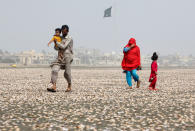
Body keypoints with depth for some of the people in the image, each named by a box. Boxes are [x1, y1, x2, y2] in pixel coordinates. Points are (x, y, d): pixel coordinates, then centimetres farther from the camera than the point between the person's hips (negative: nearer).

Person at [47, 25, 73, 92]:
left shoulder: (69, 38, -5)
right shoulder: (61, 38, 17)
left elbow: (63, 47, -15)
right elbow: (56, 48, 16)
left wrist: (56, 42, -7)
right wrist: (56, 46, -7)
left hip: (67, 57, -6)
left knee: (67, 73, -2)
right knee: (54, 69, -14)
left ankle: (69, 85, 26)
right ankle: (54, 87, -23)